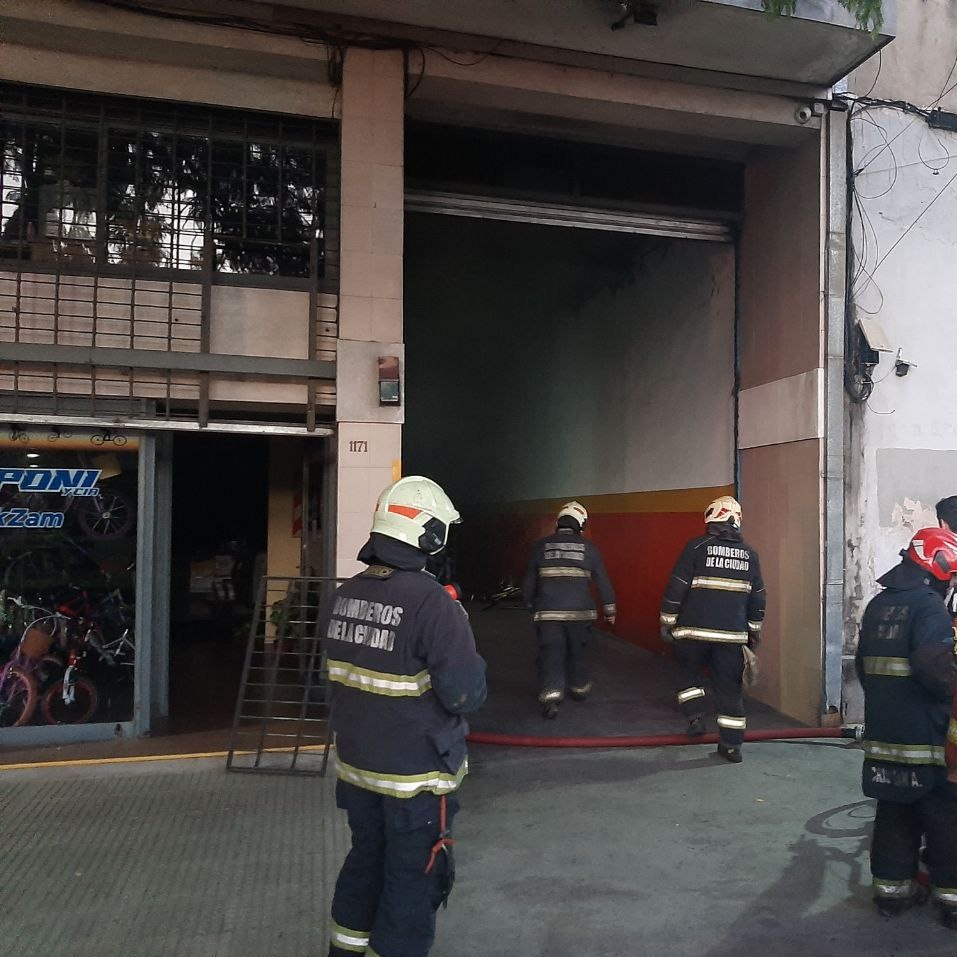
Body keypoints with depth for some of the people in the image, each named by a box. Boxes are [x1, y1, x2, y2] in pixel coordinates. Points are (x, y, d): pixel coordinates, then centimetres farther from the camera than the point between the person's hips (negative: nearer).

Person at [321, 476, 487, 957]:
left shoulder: (343, 596, -1)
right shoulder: (433, 602, -24)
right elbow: (466, 695, -21)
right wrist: (458, 628, -6)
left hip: (356, 765, 7)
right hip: (416, 776, -7)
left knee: (365, 861, 25)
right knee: (413, 882, 10)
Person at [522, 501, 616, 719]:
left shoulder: (541, 546, 1)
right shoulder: (588, 548, -1)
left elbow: (529, 581, 6)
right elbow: (603, 581, 3)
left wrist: (531, 604, 22)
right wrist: (609, 609, 14)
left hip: (547, 612, -1)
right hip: (580, 612, 1)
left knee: (550, 654, 1)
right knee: (578, 652, 18)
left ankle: (550, 695, -14)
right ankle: (580, 689, 34)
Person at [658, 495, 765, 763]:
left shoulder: (697, 547, -5)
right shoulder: (749, 554, 7)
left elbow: (676, 588, -7)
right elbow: (757, 597, 14)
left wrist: (667, 622, 2)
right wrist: (754, 631, 24)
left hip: (694, 630, -3)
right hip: (733, 635, 3)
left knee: (688, 674, 21)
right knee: (730, 687, 9)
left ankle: (695, 717, 8)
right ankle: (731, 744, 12)